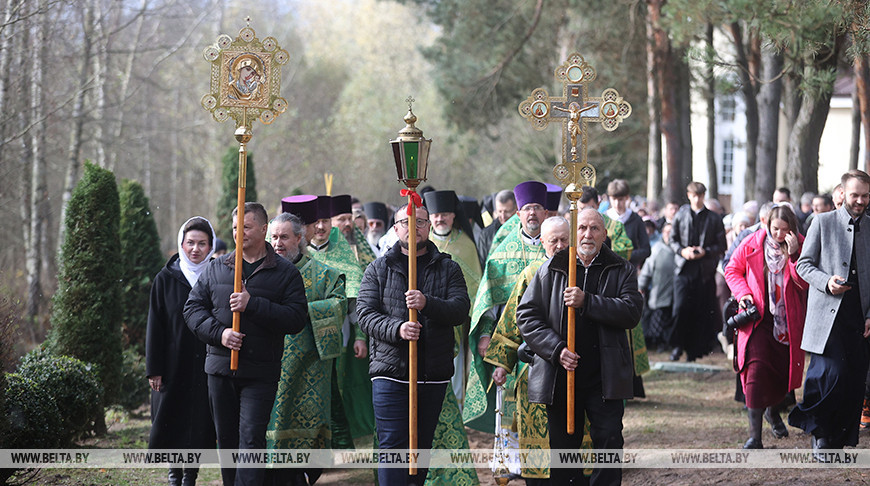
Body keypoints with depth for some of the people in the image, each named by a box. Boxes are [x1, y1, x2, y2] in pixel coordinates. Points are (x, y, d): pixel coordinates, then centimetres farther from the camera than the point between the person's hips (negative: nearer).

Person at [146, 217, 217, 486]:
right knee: (171, 420, 4)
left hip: (206, 365, 0)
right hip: (174, 364, 0)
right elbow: (155, 326, 1)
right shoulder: (166, 279, 2)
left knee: (200, 424, 2)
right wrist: (154, 369, -4)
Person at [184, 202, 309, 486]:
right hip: (220, 368, 4)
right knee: (226, 439, 11)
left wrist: (253, 304, -18)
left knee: (251, 439, -12)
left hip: (261, 374, -4)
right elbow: (193, 308, 9)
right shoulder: (216, 268, 10)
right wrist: (219, 333, -9)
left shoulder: (285, 273, 0)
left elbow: (297, 319, -9)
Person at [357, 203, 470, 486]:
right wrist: (397, 329, -20)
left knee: (422, 446, 9)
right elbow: (365, 313, -2)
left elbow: (460, 310, -4)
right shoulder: (379, 269, 8)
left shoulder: (448, 269, 10)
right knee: (392, 446, -9)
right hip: (390, 373, -2)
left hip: (434, 375, 2)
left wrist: (427, 303, -23)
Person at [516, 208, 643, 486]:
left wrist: (587, 302, -20)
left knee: (608, 439, -7)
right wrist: (556, 350, -11)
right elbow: (526, 316, 2)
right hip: (560, 376, 1)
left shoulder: (621, 271, 6)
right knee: (562, 444, 7)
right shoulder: (550, 271, 7)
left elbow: (632, 312, -9)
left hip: (604, 377, -1)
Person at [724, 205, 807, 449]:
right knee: (757, 368, -15)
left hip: (788, 321, 1)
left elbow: (805, 282, -12)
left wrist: (793, 254, -23)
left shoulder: (801, 247, -2)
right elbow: (732, 270, 9)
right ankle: (755, 435, -17)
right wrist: (743, 293, -7)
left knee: (784, 371, 8)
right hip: (758, 318, -1)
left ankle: (773, 411, 43)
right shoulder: (753, 244, -2)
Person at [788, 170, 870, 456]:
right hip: (827, 314, -3)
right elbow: (804, 264, 5)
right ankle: (819, 431, 7)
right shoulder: (823, 222, 5)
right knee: (831, 373, -16)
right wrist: (826, 281, -14)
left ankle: (838, 442, 13)